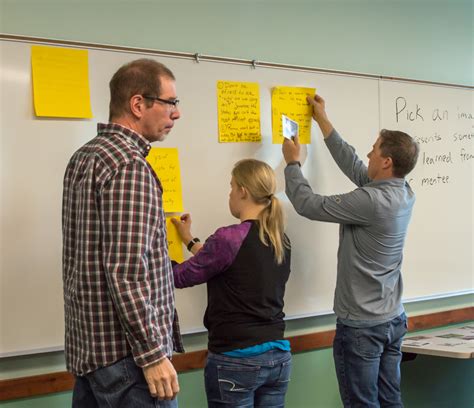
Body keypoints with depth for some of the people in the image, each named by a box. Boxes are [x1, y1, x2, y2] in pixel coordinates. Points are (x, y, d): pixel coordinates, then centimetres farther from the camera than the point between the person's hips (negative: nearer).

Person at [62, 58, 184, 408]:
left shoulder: (85, 156, 12)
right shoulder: (129, 165, -17)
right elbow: (125, 272, -23)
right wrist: (153, 354, -19)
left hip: (87, 347, 10)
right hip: (124, 353, -9)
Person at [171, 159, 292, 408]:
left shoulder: (229, 237, -17)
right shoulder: (281, 241, 5)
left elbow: (179, 277, -6)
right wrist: (189, 240, 28)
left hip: (236, 361, -7)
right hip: (278, 356, 7)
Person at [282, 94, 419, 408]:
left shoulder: (372, 201, -24)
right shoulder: (403, 193, 1)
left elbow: (309, 205, -17)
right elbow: (353, 165, 12)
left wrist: (293, 162, 0)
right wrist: (323, 120, 19)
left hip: (361, 326, -8)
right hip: (394, 319, 8)